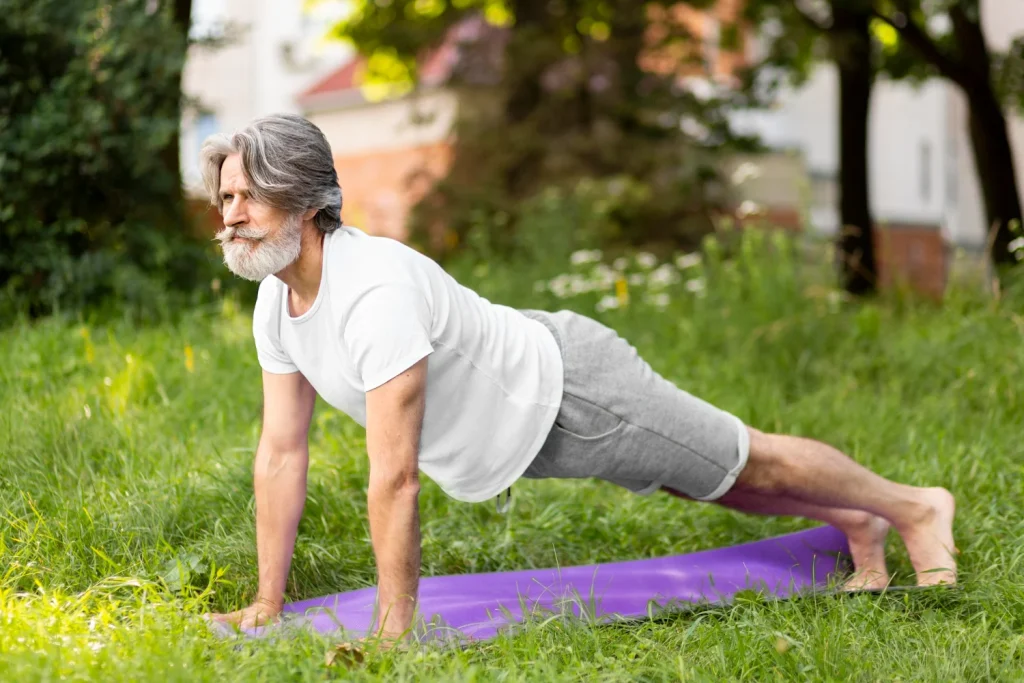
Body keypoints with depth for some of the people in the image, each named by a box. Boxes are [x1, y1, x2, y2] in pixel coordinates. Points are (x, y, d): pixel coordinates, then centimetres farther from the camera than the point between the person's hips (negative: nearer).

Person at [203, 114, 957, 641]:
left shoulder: (376, 293, -38)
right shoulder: (276, 305, -10)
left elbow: (394, 478, -37)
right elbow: (282, 452, -3)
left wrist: (394, 629, -32)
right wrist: (267, 603, -2)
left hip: (566, 390, -8)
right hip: (518, 424, 8)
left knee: (746, 465, 10)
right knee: (706, 480, 26)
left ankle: (910, 507, 35)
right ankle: (854, 525, 49)